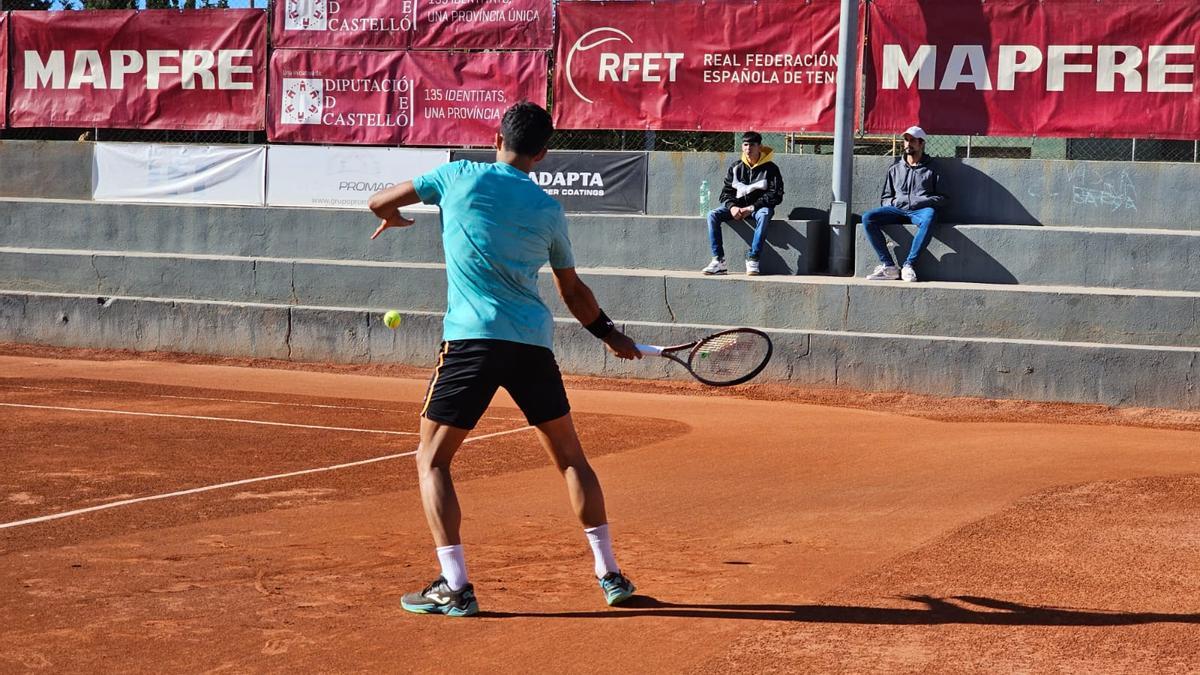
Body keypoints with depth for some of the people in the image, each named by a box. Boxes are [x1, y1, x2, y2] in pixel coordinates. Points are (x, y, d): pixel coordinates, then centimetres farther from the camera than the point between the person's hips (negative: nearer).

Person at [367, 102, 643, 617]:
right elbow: (574, 291, 21)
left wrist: (394, 217, 35)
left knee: (432, 460, 6)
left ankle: (455, 588, -5)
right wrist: (610, 334, 37)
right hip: (534, 343, 4)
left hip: (472, 338, -4)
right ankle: (609, 575, 19)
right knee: (571, 457, 18)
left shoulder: (461, 177, 3)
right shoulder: (549, 210, 12)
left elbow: (380, 202, 11)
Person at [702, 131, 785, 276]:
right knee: (713, 215, -20)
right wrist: (732, 207, -17)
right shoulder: (735, 168, 6)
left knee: (763, 215, -40)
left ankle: (752, 259, -38)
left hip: (759, 206, -4)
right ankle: (719, 261, -25)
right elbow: (726, 192, 6)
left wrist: (751, 208, -20)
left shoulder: (770, 168, -5)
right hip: (737, 205, 4)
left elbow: (776, 195, -12)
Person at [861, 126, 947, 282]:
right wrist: (894, 202, -1)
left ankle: (908, 265, -36)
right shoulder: (895, 169, 22)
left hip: (921, 210, -3)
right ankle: (888, 266, -28)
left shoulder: (931, 168, 13)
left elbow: (942, 198, 6)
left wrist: (920, 202, -10)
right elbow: (884, 198, 23)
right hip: (897, 210, 3)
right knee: (867, 218, -24)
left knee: (929, 216, -41)